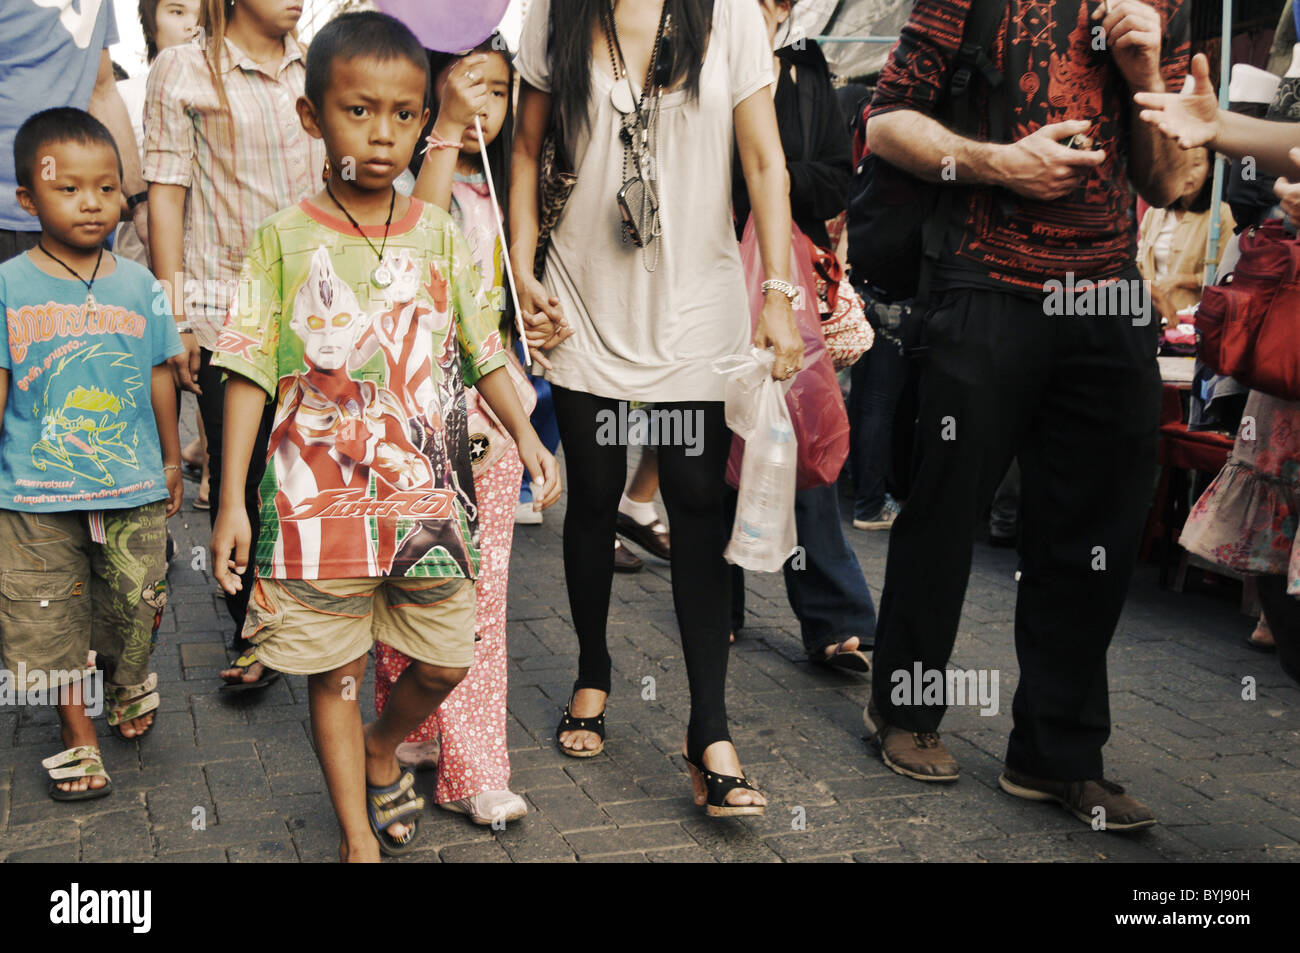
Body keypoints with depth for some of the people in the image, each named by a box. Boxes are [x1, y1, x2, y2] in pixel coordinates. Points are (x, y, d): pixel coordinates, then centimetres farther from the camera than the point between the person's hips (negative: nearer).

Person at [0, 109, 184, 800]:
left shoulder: (136, 284, 1)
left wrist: (172, 459, 15)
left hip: (134, 486, 2)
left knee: (135, 602, 11)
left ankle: (130, 682, 42)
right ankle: (76, 732, 25)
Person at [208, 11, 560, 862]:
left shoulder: (437, 233, 3)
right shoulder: (285, 238, -4)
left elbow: (481, 351, 9)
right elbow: (251, 372, -5)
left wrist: (524, 433, -5)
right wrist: (231, 500, -8)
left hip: (426, 491, 3)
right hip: (319, 498, -2)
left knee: (445, 662, 10)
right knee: (334, 673, 9)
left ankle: (382, 749, 42)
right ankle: (357, 835, 27)